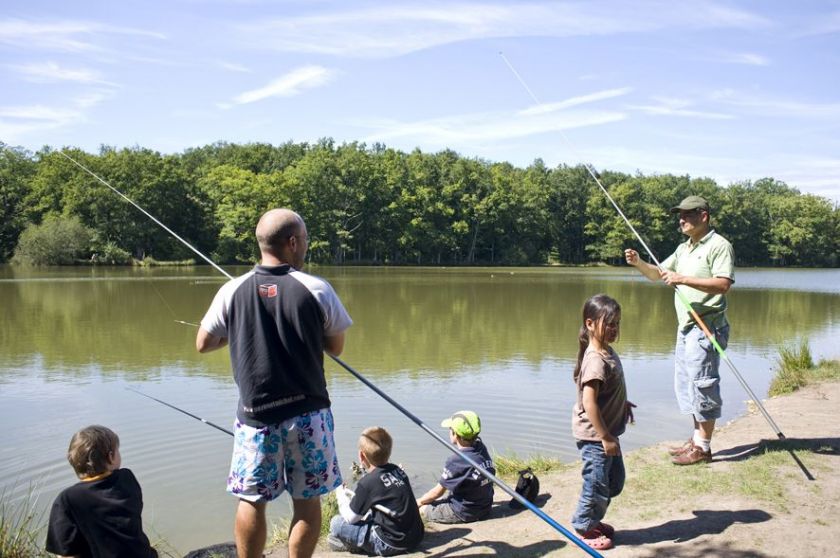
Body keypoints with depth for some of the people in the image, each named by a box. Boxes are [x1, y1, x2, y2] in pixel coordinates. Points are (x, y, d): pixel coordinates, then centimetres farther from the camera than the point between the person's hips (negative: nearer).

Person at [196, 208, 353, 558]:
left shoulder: (232, 291, -5)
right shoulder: (317, 290, -9)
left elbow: (203, 345, 5)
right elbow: (336, 348, 0)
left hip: (255, 415, 1)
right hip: (307, 414, -1)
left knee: (251, 501, 14)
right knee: (307, 501, 11)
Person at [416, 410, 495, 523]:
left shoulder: (455, 461, -24)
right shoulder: (482, 449, -8)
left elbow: (438, 492, -11)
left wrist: (419, 501, 4)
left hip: (464, 514, -8)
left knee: (421, 508, 5)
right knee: (441, 500, 26)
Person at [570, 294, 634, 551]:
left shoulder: (608, 352, 5)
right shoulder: (596, 361, -25)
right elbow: (589, 403, -29)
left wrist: (622, 403, 19)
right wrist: (606, 438, -24)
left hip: (607, 432, 10)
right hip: (594, 436, -10)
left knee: (615, 481, 21)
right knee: (597, 484, 4)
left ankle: (594, 520, 37)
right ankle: (584, 529, 22)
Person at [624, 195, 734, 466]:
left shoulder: (719, 246, -10)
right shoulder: (684, 248, 18)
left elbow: (723, 284, -22)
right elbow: (658, 274, 21)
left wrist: (684, 279, -25)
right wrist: (638, 263, 2)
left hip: (707, 327, -9)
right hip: (686, 326, 9)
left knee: (702, 384, -6)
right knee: (686, 384, 14)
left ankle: (703, 447, 2)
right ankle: (697, 438, 25)